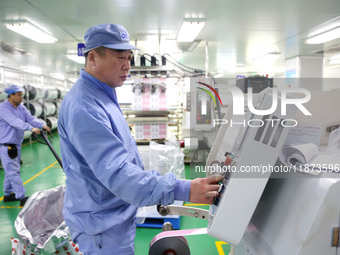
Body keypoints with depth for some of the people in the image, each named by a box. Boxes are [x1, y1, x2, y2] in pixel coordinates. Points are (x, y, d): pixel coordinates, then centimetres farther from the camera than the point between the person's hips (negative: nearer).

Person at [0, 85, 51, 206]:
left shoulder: (21, 108, 9)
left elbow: (30, 118, -3)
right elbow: (14, 121, -29)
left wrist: (42, 125, -22)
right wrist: (31, 128, -41)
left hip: (17, 144, 8)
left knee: (11, 171, 17)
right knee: (13, 172, -8)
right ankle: (22, 198, -7)